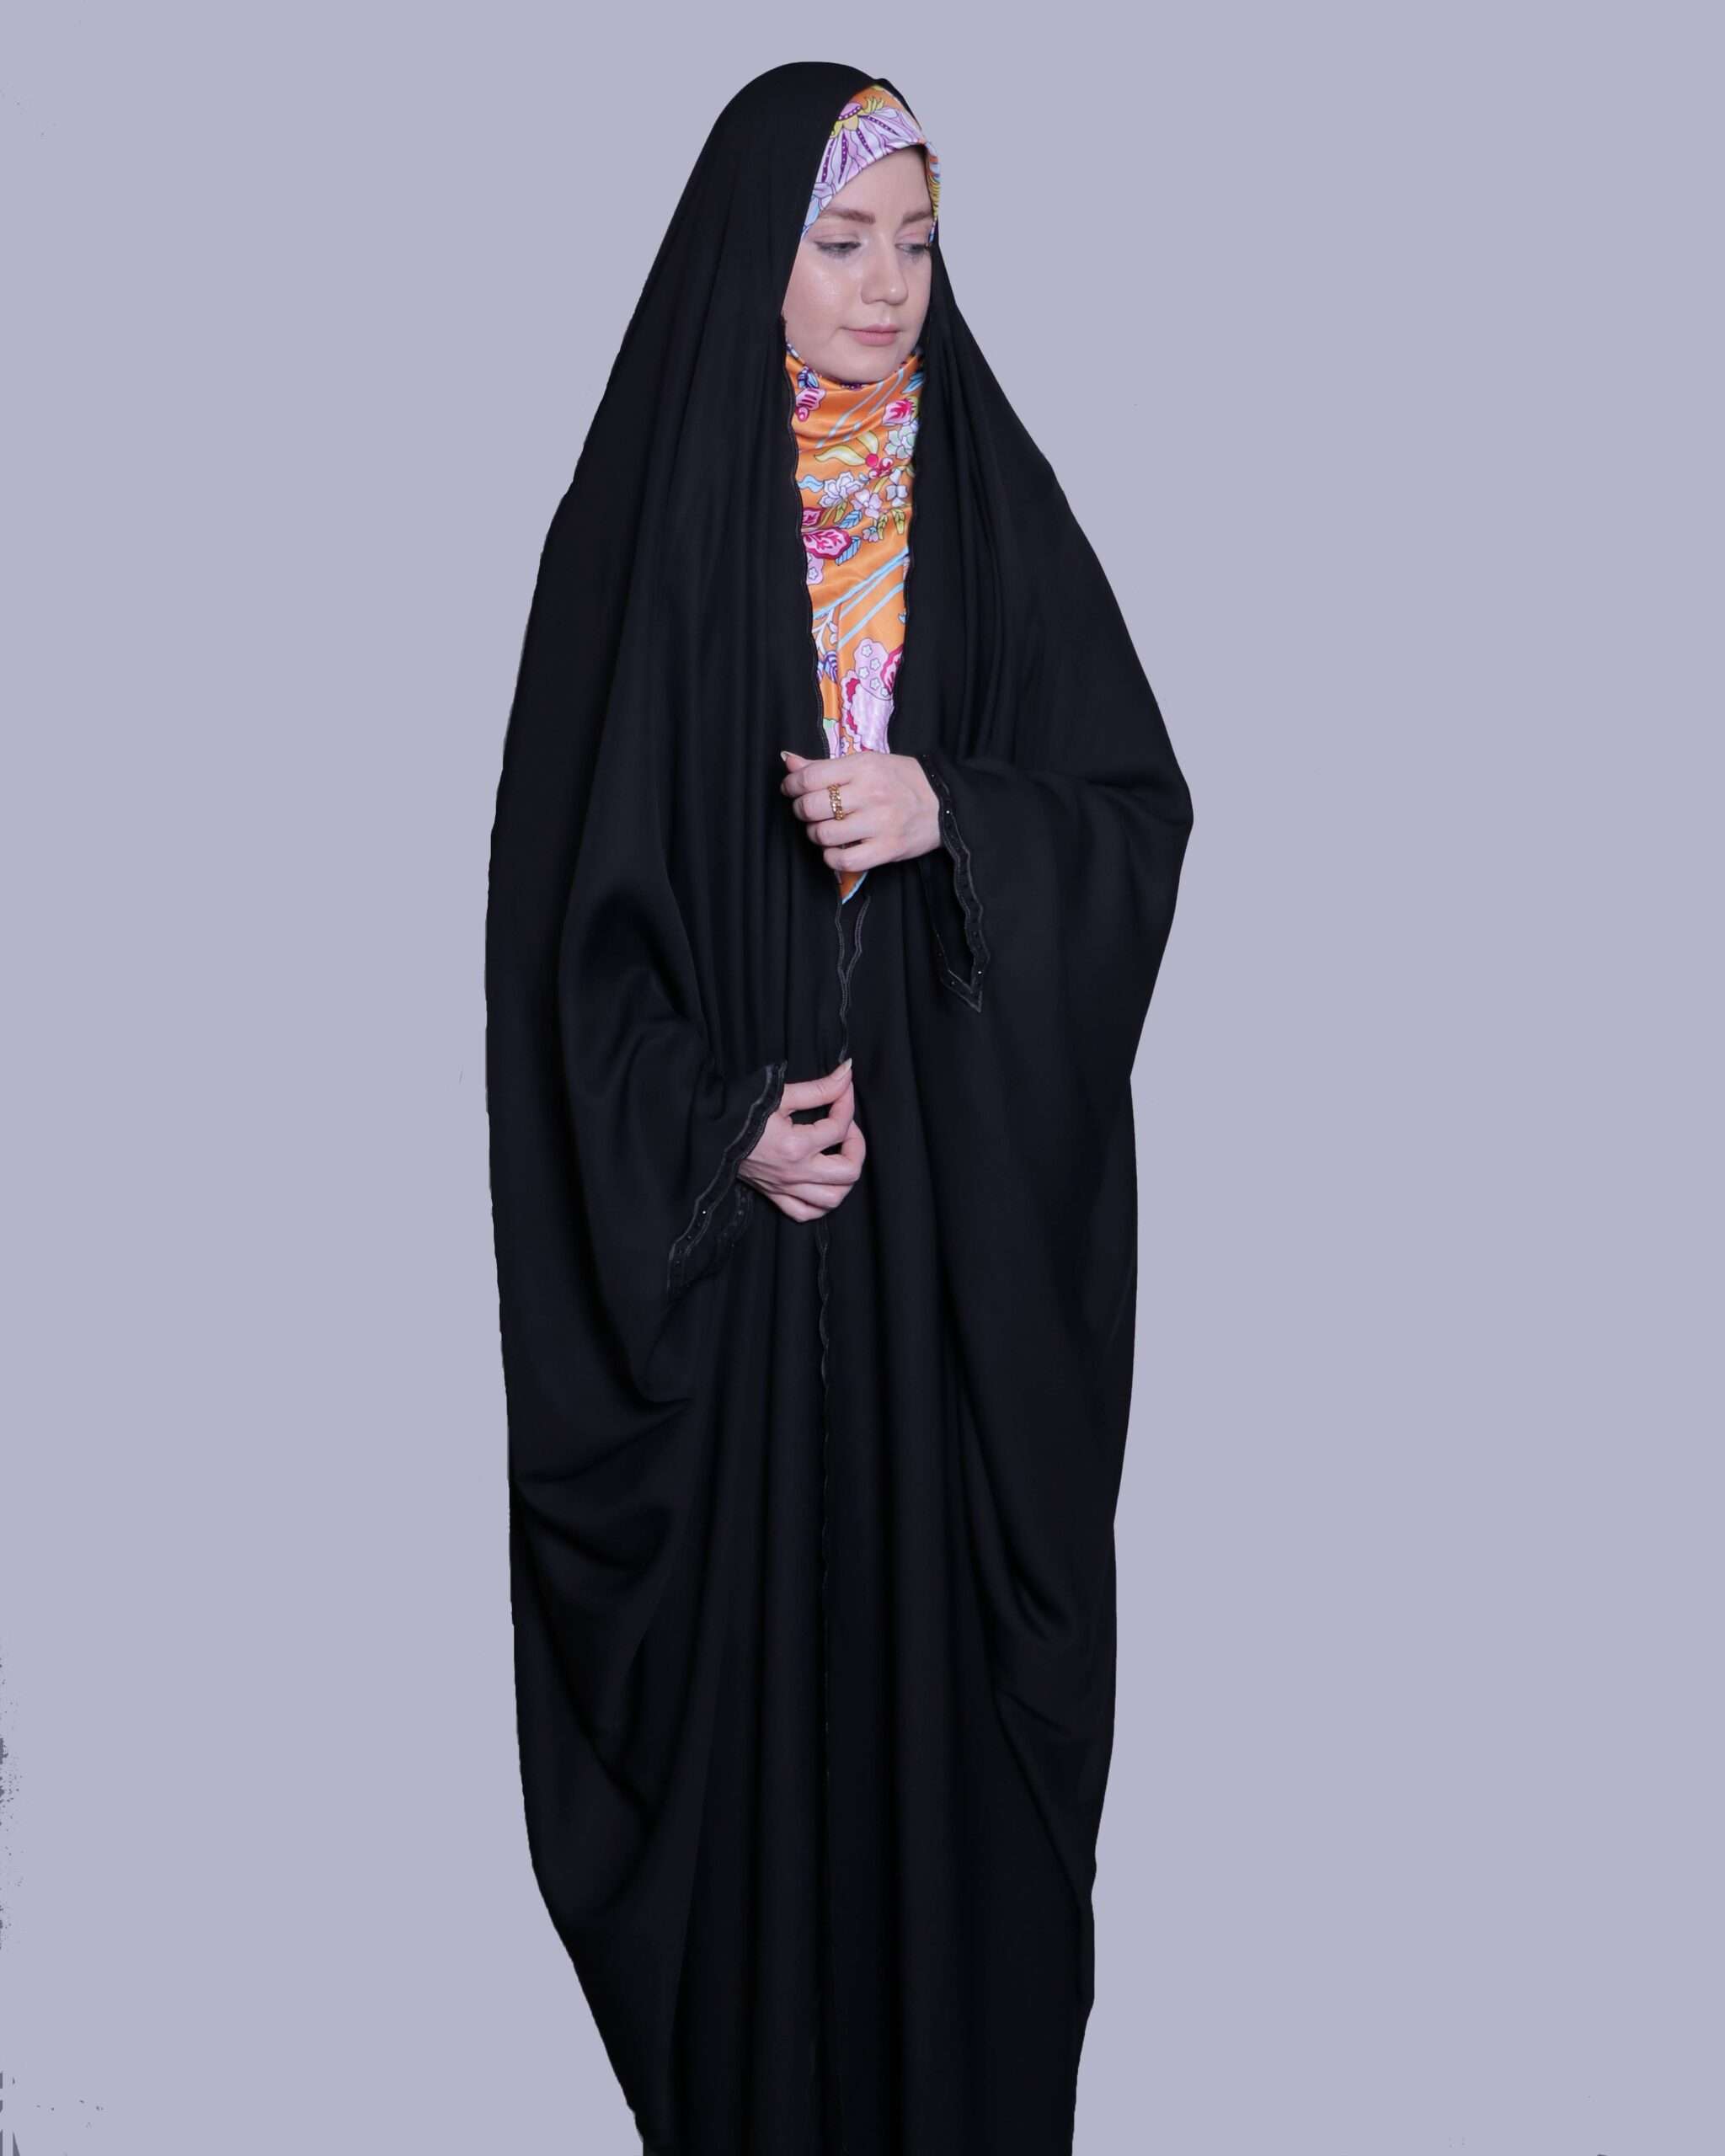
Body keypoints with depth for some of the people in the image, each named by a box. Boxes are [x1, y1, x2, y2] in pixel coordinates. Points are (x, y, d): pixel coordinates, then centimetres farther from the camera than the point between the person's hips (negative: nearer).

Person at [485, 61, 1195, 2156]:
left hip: (972, 1187, 2)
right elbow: (574, 883, -2)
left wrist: (951, 810, -16)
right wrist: (710, 1126, -13)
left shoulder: (994, 501, 4)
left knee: (958, 1626, 7)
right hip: (724, 1193, -1)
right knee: (745, 1643, 5)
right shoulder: (646, 520, -1)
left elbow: (1140, 815, 3)